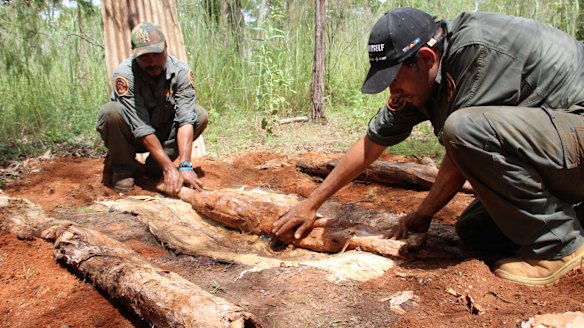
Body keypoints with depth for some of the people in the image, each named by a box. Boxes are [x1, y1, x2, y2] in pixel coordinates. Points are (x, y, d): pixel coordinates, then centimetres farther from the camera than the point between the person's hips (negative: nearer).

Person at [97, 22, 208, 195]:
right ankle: (122, 168, -7)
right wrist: (169, 168, -39)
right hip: (131, 136, -3)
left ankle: (154, 166, -6)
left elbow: (186, 119, -29)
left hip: (163, 133, 3)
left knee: (200, 116, -18)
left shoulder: (181, 71, -21)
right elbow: (141, 128, -33)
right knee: (112, 112, -33)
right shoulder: (124, 74, -29)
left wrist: (185, 166, -40)